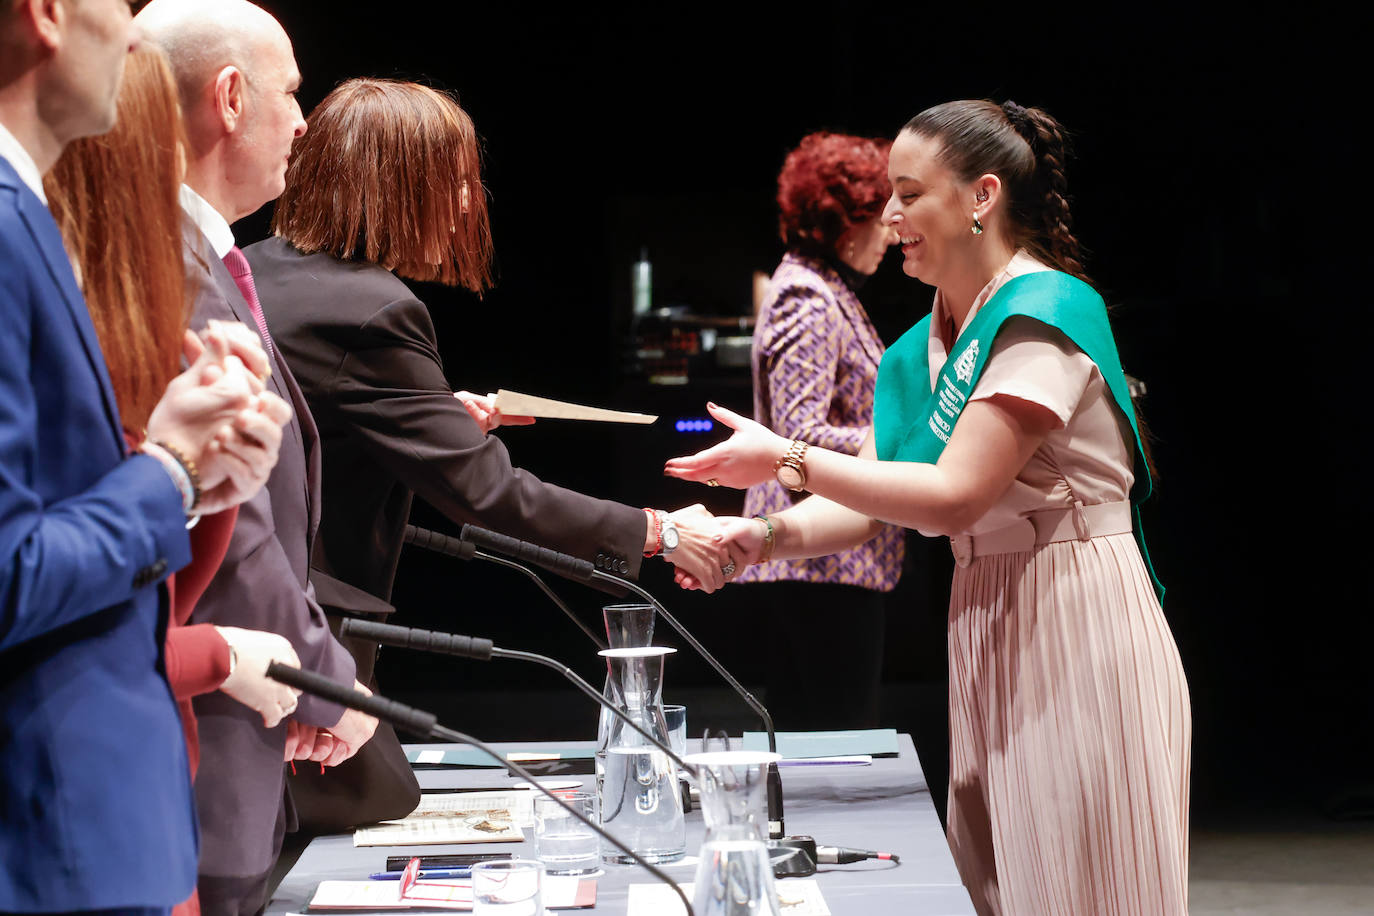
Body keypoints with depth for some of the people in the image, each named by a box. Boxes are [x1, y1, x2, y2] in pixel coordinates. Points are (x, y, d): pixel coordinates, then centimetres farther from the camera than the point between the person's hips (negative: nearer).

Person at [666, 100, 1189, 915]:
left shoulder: (1046, 311, -15)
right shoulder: (928, 345, 12)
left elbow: (955, 496, -22)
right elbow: (875, 501, 10)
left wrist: (787, 461, -20)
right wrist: (764, 536, -8)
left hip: (1078, 632, -9)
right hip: (987, 633, 9)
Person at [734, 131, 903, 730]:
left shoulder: (823, 293, 20)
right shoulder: (809, 304, -13)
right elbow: (802, 434, -21)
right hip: (829, 565, -11)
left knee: (802, 738, 11)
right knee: (843, 738, -11)